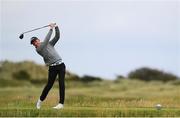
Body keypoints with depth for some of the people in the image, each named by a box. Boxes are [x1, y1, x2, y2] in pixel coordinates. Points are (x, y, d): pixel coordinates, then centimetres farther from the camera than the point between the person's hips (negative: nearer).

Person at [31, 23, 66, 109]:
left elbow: (57, 37, 9)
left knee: (61, 83, -8)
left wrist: (56, 27, -6)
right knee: (49, 85, -3)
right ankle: (40, 100, 18)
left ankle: (61, 103, -10)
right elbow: (46, 40, -14)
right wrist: (51, 29, -11)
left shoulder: (49, 44, 14)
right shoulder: (38, 50, -4)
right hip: (52, 68, -3)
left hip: (61, 65, 3)